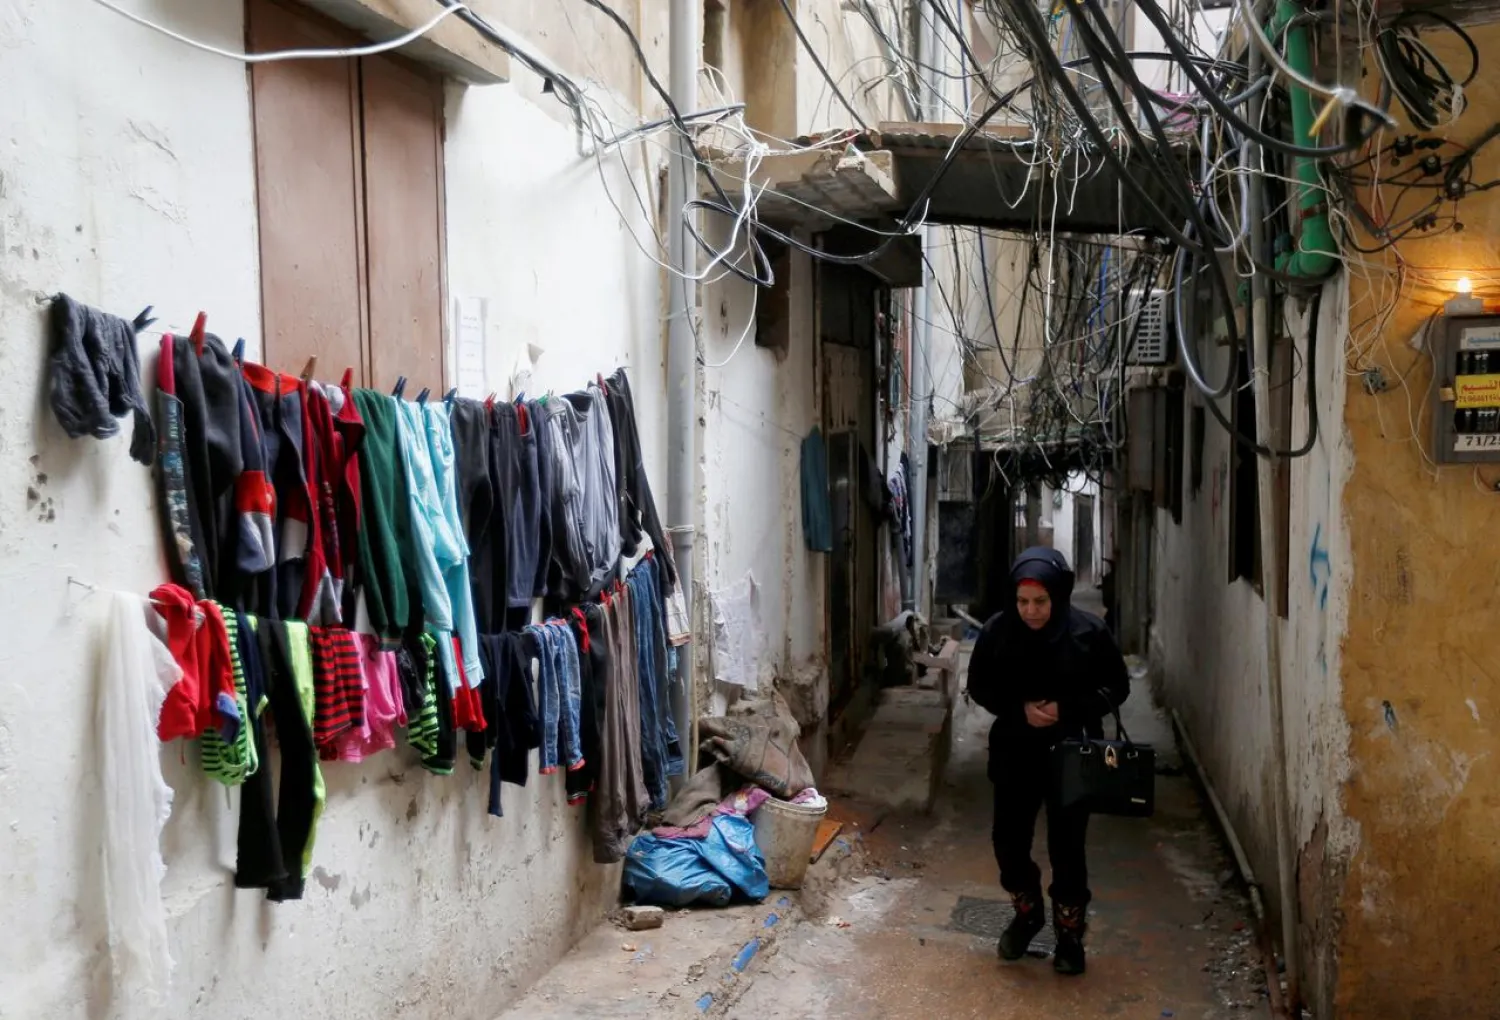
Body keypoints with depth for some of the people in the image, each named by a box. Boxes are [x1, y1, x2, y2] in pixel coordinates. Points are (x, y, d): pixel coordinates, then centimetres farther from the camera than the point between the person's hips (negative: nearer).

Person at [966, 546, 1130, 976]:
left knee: (1067, 850, 6)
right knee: (1009, 842, 9)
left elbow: (1117, 687, -3)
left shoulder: (1089, 632, -13)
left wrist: (1068, 708, -18)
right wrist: (1019, 709, -16)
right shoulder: (998, 630, -10)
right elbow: (979, 685, 1)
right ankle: (1027, 913, 37)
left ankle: (1070, 933, 29)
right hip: (1015, 755, 2)